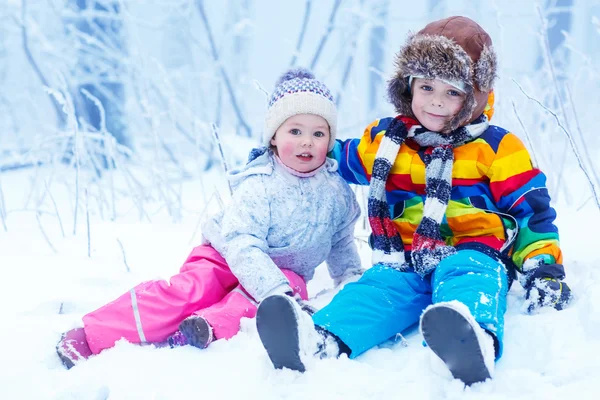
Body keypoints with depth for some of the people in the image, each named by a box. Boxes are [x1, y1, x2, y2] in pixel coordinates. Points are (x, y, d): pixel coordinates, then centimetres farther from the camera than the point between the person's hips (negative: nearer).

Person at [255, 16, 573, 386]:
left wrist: (544, 266, -5)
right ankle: (317, 341, -62)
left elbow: (530, 208, 6)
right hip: (405, 264, 3)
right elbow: (336, 160, 35)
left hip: (470, 257, -3)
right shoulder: (383, 141, 17)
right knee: (378, 288, -30)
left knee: (465, 277, -39)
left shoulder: (497, 147, 8)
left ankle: (475, 342, -75)